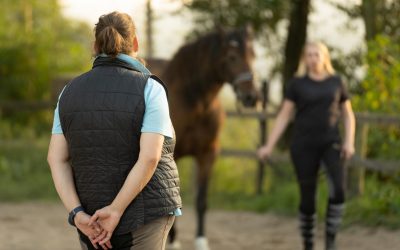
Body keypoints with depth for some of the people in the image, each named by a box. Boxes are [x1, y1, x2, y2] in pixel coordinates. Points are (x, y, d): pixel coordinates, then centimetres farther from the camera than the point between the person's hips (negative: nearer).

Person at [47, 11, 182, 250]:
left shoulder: (71, 92, 2)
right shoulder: (149, 89, -11)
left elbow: (56, 159, -4)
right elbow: (150, 157, -21)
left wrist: (78, 215, -11)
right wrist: (116, 210, -18)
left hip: (94, 219, 4)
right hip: (145, 211, -4)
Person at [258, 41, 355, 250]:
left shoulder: (336, 82, 7)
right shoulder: (298, 84, 2)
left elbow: (348, 115, 12)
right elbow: (283, 117, 2)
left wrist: (349, 141, -3)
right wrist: (269, 146, -6)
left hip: (330, 143, 1)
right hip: (304, 146, -1)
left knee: (338, 189, -22)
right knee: (307, 199, 1)